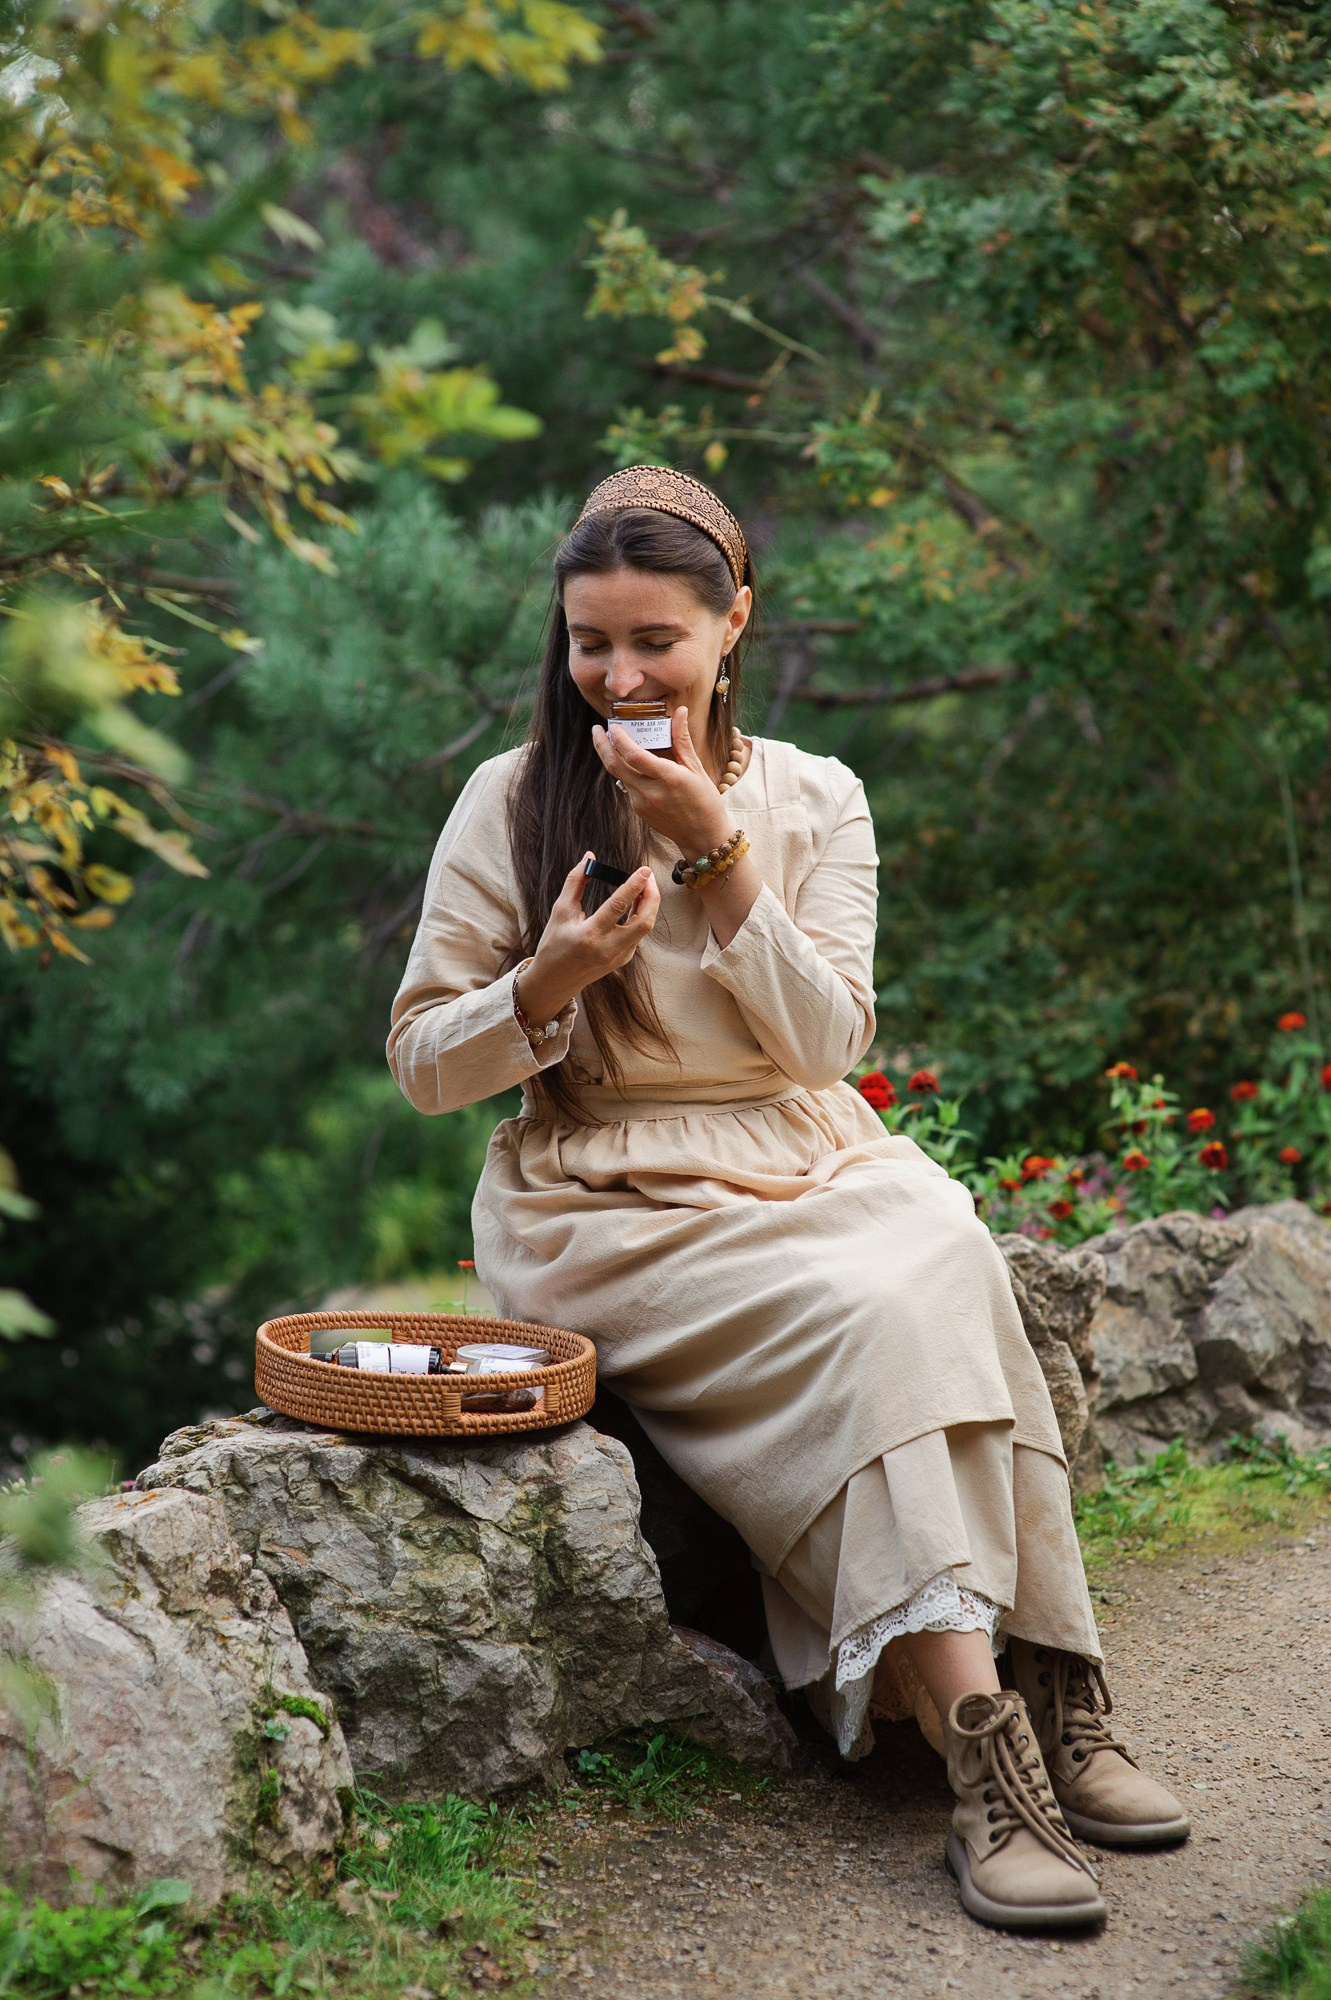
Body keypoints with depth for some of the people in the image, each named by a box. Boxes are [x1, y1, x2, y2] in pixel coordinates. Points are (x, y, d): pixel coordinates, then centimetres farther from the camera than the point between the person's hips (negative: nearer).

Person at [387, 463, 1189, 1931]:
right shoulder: (514, 802, 1)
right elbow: (422, 1065, 1)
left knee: (947, 1270, -31)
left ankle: (1028, 1720, -29)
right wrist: (551, 981, -18)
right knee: (868, 1321, -31)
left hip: (811, 1168, 3)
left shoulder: (814, 800, 8)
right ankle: (996, 1734, -34)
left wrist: (717, 849, -13)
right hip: (611, 1201, -3)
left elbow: (826, 1043, -3)